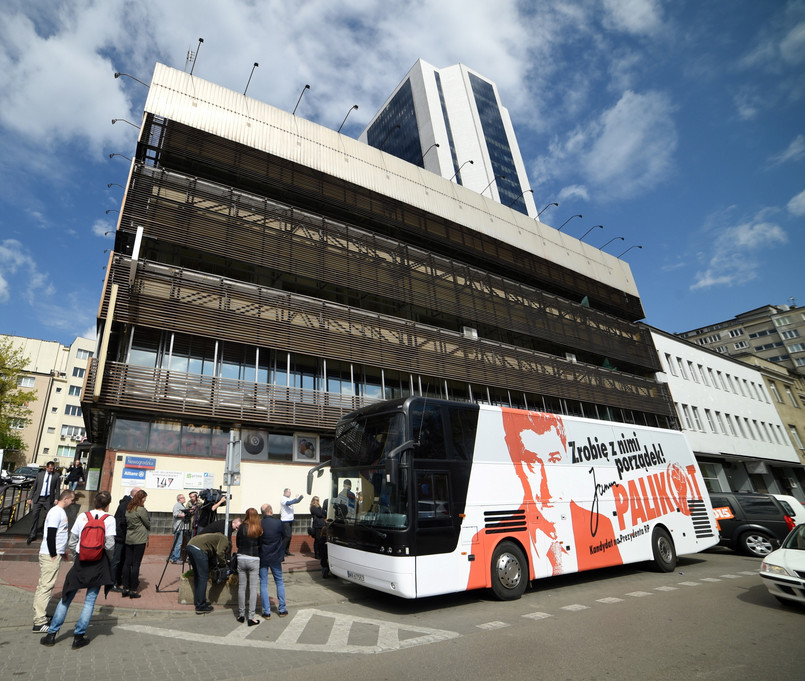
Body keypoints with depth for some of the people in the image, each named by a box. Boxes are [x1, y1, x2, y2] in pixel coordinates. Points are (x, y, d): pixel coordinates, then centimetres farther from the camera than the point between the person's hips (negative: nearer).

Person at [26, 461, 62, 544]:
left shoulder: (56, 476, 0)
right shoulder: (39, 474, 4)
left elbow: (57, 488, 0)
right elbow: (34, 487, 9)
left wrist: (56, 498, -10)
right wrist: (30, 498, 4)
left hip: (48, 499, -1)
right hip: (38, 498, 1)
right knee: (34, 515, 0)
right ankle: (33, 534, 12)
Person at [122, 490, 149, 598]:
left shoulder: (128, 509, 7)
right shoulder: (141, 510, -14)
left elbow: (126, 522, 15)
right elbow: (148, 524, -6)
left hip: (128, 539, 7)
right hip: (139, 540, -7)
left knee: (127, 563, 10)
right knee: (136, 564, -2)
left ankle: (126, 588, 14)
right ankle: (133, 590, 2)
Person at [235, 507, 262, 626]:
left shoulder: (242, 527, -5)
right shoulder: (259, 529, -7)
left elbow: (237, 543, 4)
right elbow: (261, 545, -1)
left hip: (241, 558, 1)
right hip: (254, 560, -1)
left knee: (241, 587, 13)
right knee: (253, 588, 4)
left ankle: (241, 615, 22)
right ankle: (251, 617, 5)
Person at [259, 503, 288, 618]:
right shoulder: (278, 522, -13)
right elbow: (284, 536, 1)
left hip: (262, 557, 0)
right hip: (276, 557, 0)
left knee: (263, 584, 10)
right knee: (279, 582, 15)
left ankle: (266, 612, 11)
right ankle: (282, 609, 18)